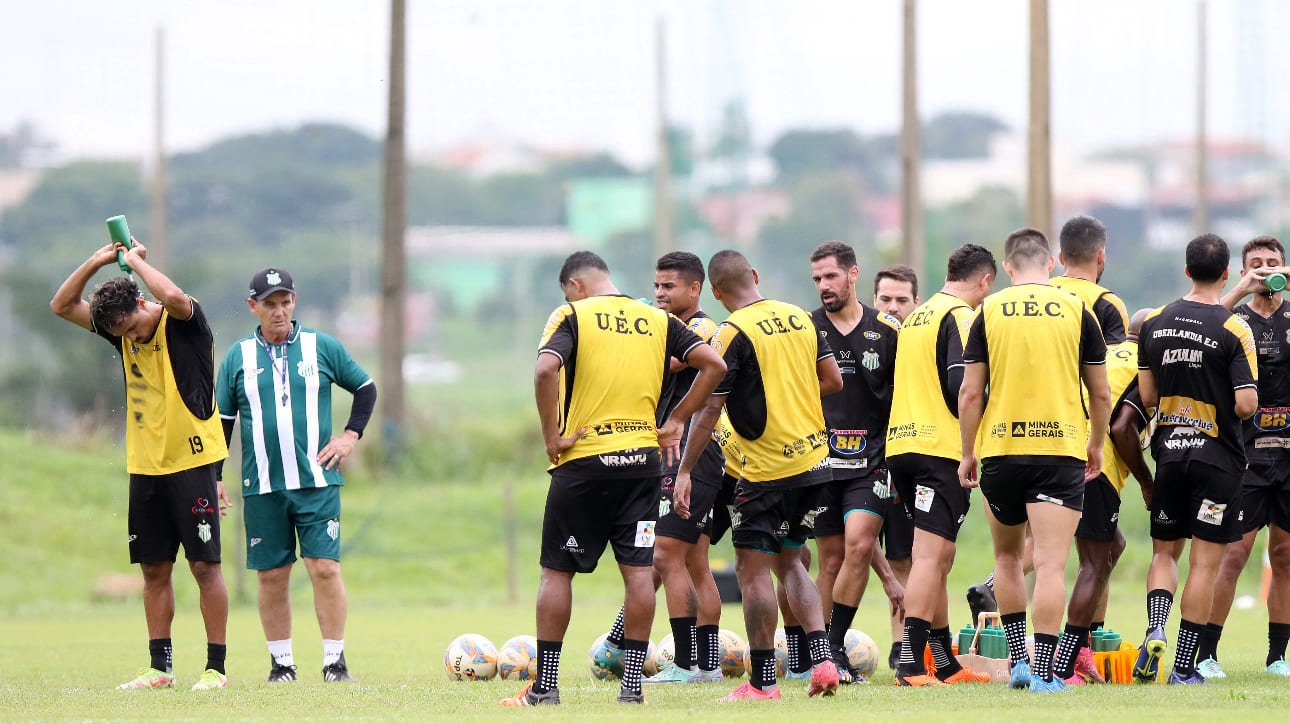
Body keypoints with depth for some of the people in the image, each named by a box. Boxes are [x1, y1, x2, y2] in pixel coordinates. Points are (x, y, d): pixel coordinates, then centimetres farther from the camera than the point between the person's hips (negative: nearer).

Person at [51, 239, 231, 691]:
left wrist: (136, 260, -17)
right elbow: (62, 306, 10)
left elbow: (174, 297, -33)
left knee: (205, 565, -4)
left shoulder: (184, 324, -10)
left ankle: (216, 667, -2)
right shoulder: (121, 332, 8)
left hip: (192, 463, -6)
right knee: (154, 569, 8)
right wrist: (97, 262, -3)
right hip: (145, 467, 6)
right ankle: (159, 667, 13)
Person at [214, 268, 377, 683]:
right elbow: (222, 420, 13)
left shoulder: (322, 348, 5)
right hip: (262, 488, 1)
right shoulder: (238, 357, 7)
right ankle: (281, 662, 12)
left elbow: (365, 388, 16)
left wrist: (351, 435, 3)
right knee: (271, 576, 3)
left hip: (317, 482, -1)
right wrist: (214, 477, 7)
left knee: (325, 568, -9)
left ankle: (334, 660, -2)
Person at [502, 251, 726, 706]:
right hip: (642, 460, 3)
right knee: (638, 570, 4)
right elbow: (713, 365, 3)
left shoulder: (573, 315, -4)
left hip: (583, 462, -3)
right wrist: (676, 421, 7)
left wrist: (552, 436, -13)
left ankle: (544, 685, 5)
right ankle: (632, 683, 2)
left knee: (557, 571, 5)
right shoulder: (658, 321, 9)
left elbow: (546, 370, -21)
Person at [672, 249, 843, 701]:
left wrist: (685, 471, -8)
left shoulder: (734, 333, -13)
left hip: (766, 471, -7)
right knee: (789, 563, 18)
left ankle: (763, 680, 0)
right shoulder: (801, 318, 6)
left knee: (752, 570, 1)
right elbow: (832, 381, 11)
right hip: (814, 461, 7)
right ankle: (822, 658, 4)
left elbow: (709, 409, -13)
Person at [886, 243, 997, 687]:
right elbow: (960, 384, -18)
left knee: (936, 559, 14)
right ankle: (911, 664, -17)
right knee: (931, 555, -11)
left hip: (901, 446, 8)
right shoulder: (960, 317, -7)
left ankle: (945, 664, 18)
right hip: (941, 449, -8)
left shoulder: (917, 316, 19)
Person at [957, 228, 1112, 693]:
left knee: (1007, 557, 20)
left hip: (1000, 450, 1)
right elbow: (1101, 393, 7)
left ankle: (1017, 658, 16)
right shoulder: (1076, 311, 2)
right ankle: (1043, 672, -12)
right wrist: (1096, 445, 22)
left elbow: (970, 393, -1)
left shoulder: (989, 313, 1)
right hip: (1062, 447, -1)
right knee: (1050, 564, -5)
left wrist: (967, 454, 9)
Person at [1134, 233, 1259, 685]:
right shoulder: (1233, 329, -12)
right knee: (1205, 561, 2)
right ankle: (1184, 667, 1)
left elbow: (1147, 396, 5)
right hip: (1216, 456, -4)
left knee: (1165, 550, 17)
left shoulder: (1154, 323, 2)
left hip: (1168, 451, 4)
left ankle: (1155, 630, -9)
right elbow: (1245, 403, -17)